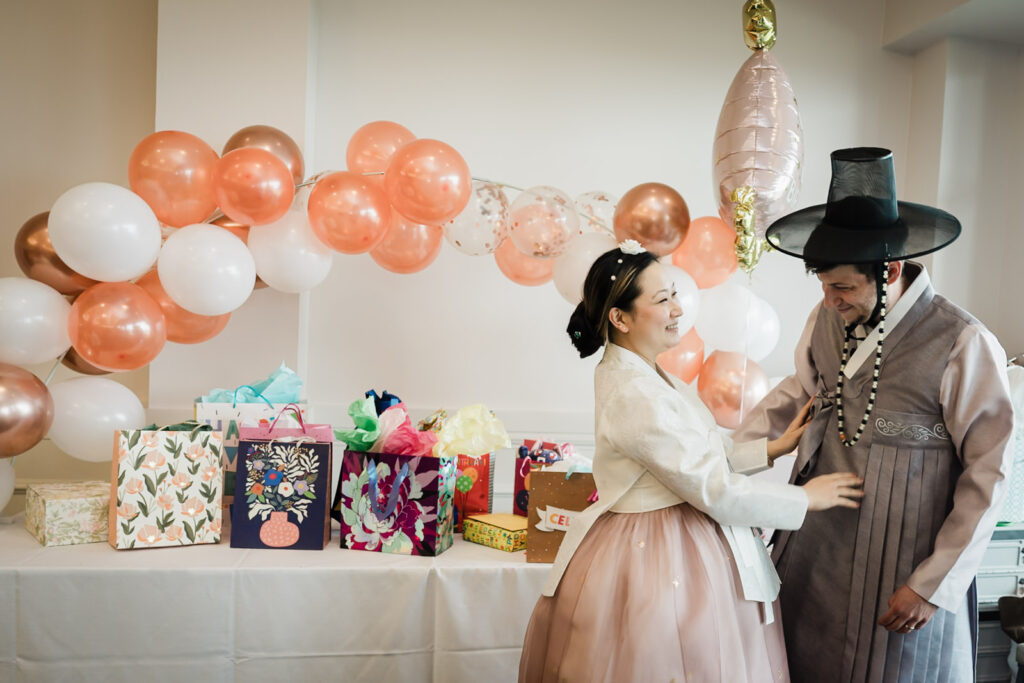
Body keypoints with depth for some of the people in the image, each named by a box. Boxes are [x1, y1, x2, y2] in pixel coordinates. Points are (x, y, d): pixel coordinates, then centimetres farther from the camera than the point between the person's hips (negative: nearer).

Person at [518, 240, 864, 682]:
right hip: (662, 562, -9)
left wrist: (774, 448, 9)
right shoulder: (635, 396, -26)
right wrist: (806, 498, -10)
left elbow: (698, 456, 12)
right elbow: (715, 491, -22)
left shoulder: (641, 374, 5)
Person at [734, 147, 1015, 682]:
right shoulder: (828, 318, -3)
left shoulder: (963, 346, -18)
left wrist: (935, 585, -12)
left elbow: (988, 475, -13)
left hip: (899, 567, -5)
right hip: (813, 549, 5)